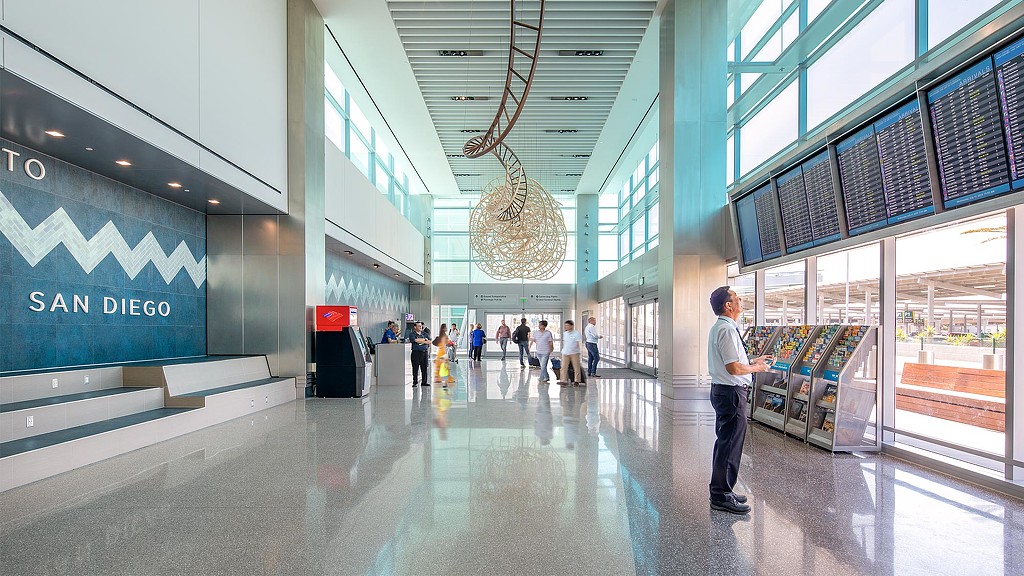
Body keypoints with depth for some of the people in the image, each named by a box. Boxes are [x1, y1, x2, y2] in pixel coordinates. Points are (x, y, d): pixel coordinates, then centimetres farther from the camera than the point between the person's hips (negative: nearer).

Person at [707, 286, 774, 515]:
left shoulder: (720, 327, 14)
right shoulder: (727, 329, -19)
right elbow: (734, 368, -23)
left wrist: (754, 360, 17)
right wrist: (757, 367, -7)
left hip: (722, 390, 11)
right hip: (731, 393, -11)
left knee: (725, 442, 18)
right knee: (730, 444, -2)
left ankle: (721, 490, 30)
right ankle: (722, 496, 7)